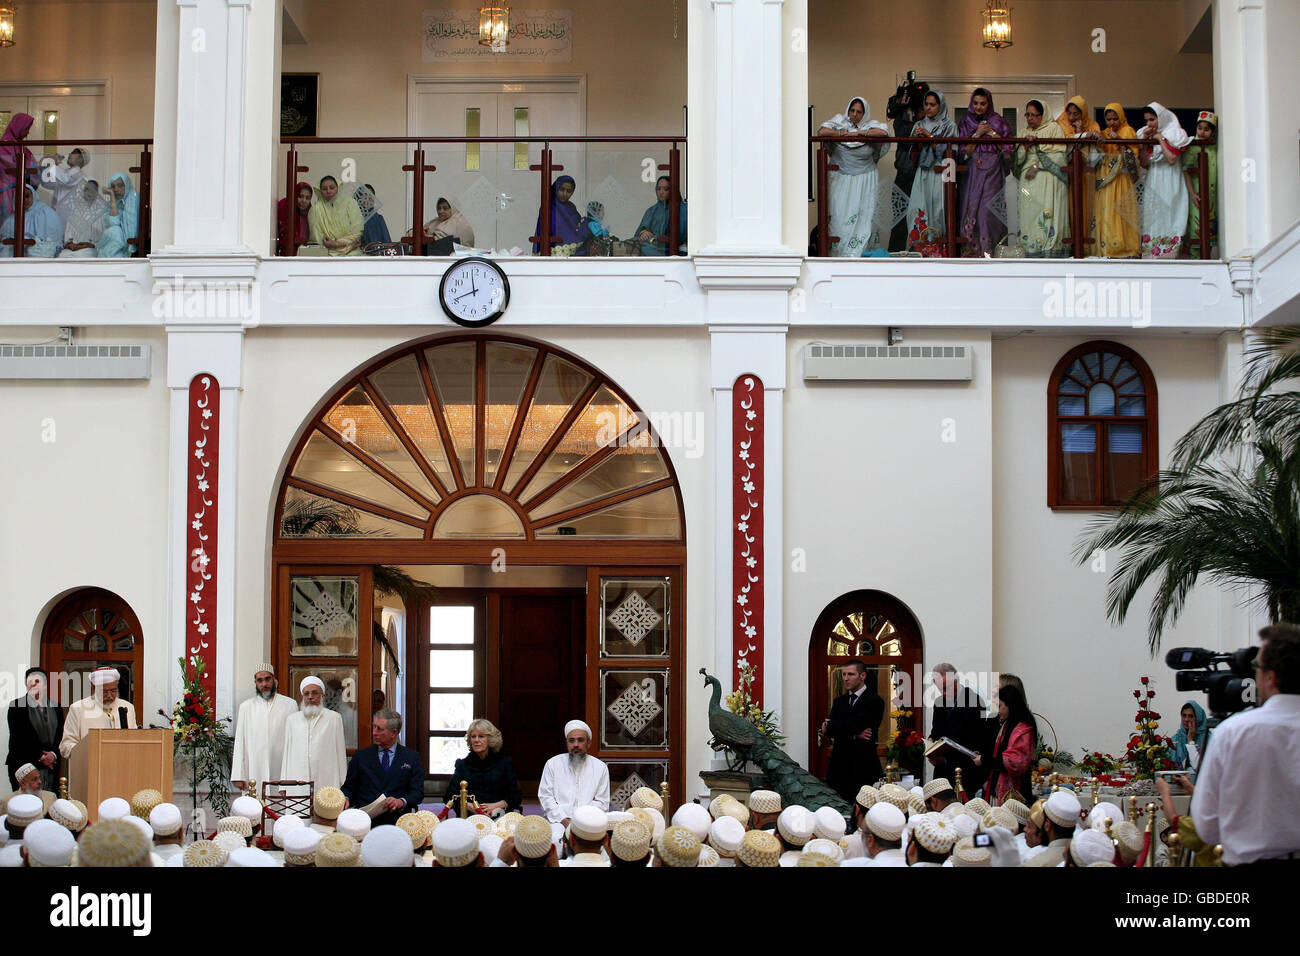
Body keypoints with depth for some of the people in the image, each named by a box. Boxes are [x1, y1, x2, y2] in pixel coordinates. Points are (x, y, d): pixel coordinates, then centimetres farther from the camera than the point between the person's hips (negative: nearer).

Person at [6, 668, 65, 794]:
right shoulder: (17, 706, 3)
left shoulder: (56, 708, 13)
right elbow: (17, 738, -4)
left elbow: (61, 737, 12)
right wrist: (39, 757, -9)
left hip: (51, 768, 3)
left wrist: (54, 754, -8)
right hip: (24, 767, -3)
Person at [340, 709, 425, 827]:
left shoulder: (412, 757, 12)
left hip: (397, 821, -1)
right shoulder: (360, 756, 16)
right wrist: (345, 799, -7)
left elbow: (418, 792, 6)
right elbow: (349, 787, 16)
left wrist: (401, 802, -14)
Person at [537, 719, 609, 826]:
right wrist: (564, 820, -9)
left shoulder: (600, 767, 12)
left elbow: (602, 803, 9)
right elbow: (545, 797, 6)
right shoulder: (552, 764, 12)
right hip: (558, 822, -1)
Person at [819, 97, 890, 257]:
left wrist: (859, 133, -17)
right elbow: (822, 131, -10)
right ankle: (838, 253, 0)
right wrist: (844, 133, -14)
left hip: (865, 181, 0)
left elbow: (884, 132, -19)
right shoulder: (840, 121, 5)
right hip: (841, 179, 0)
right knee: (840, 213, -5)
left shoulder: (871, 125, 2)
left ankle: (858, 253, -2)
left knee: (864, 216, -5)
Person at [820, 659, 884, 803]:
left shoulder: (874, 701, -3)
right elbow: (826, 731, 3)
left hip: (863, 769, -5)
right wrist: (854, 735, -12)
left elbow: (854, 724, -15)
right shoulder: (840, 701, 17)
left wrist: (829, 725, 1)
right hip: (839, 767, 5)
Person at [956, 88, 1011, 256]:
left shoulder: (997, 122, 7)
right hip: (973, 171, 2)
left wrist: (991, 133, -6)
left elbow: (1006, 147, 2)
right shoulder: (966, 123, 10)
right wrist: (977, 134, -6)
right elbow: (966, 151, 3)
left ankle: (987, 248, -13)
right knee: (971, 206, -6)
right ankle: (971, 247, -4)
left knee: (988, 206, -13)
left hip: (992, 172, -2)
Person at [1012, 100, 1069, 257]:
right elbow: (1018, 159, 12)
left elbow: (1059, 155, -4)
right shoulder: (1024, 133, 21)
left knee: (1048, 214, -14)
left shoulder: (1053, 128, 6)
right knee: (1030, 214, -5)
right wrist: (1025, 146, -7)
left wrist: (1037, 165, -9)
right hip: (1028, 179, 4)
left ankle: (1051, 254, -18)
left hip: (1048, 180, -4)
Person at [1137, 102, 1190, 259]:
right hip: (1152, 183, 6)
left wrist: (1161, 139, -11)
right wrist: (1144, 140, -2)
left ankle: (1168, 254, -11)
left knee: (1168, 216, -10)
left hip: (1169, 183, -6)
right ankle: (1151, 254, 1)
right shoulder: (1145, 134, 13)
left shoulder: (1174, 134, -4)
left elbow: (1172, 159, -17)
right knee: (1151, 218, 1)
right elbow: (1144, 163, 8)